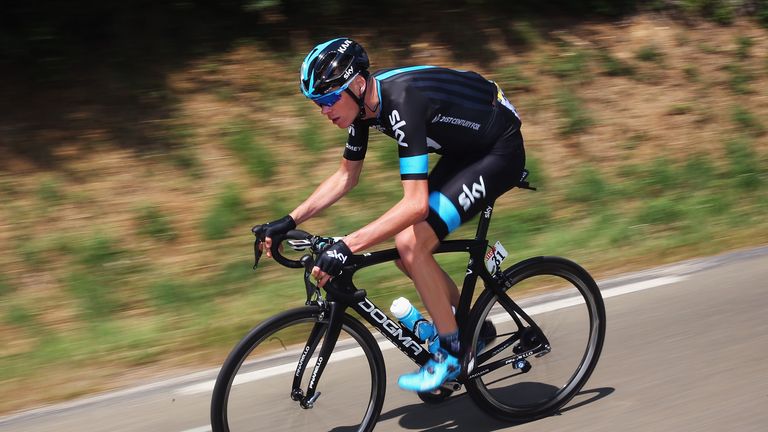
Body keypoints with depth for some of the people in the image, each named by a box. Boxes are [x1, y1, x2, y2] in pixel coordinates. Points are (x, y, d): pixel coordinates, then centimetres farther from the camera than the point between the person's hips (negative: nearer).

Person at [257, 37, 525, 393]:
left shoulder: (400, 102, -33)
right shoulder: (364, 103, -6)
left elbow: (416, 204, -39)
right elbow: (346, 176, 7)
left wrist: (345, 247, -43)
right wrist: (290, 221, 1)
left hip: (500, 151, -9)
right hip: (466, 148, 9)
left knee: (412, 244, -20)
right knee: (404, 247, 2)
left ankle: (452, 353, -4)